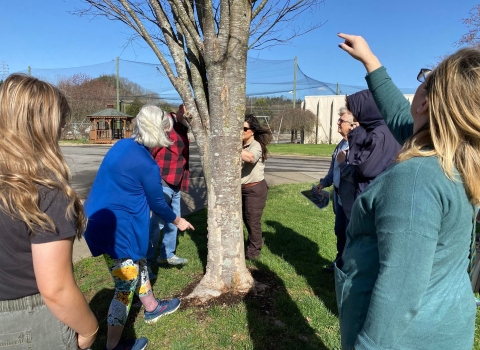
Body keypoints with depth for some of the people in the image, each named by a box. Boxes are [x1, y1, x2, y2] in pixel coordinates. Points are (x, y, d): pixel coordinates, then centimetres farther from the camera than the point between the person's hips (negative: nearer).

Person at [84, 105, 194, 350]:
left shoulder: (123, 145, 4)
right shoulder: (147, 165, -22)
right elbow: (157, 204, -8)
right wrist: (177, 221, 9)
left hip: (100, 221, 10)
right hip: (115, 229, -10)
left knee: (139, 264, 25)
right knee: (126, 287, 7)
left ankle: (152, 308, 47)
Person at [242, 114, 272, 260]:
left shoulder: (256, 146, -20)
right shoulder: (241, 145, 5)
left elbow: (250, 157, -44)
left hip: (255, 188, -7)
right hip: (242, 187, 7)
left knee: (253, 220, 5)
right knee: (245, 218, 20)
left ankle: (253, 251, 26)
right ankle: (256, 241, 44)